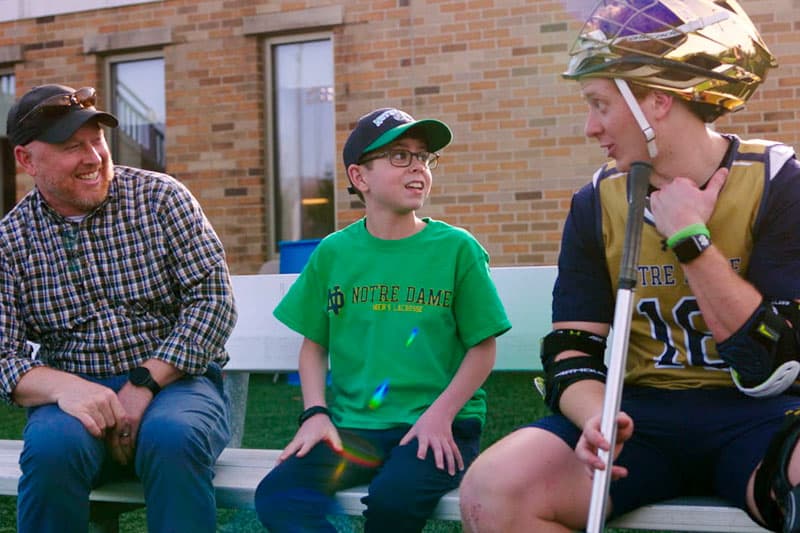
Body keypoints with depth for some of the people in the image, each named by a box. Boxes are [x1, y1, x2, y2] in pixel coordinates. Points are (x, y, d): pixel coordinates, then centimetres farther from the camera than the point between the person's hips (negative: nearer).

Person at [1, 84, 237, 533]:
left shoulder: (161, 198, 2)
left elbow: (214, 298, -5)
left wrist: (144, 383, -16)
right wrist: (64, 388, -25)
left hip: (173, 380, -1)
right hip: (76, 395, 1)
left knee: (172, 437, -34)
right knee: (51, 446, -32)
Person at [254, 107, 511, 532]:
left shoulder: (457, 248, 0)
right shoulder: (333, 252, 7)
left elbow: (482, 348, 1)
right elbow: (314, 345, 12)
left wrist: (440, 414, -11)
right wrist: (316, 413, -3)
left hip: (438, 425, -2)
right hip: (352, 425, 2)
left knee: (393, 496, -31)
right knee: (277, 496, -22)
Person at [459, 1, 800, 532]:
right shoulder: (597, 204, 4)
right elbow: (571, 352, 2)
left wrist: (688, 238, -15)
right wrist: (596, 419, -19)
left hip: (756, 415, -4)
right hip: (641, 413, 5)